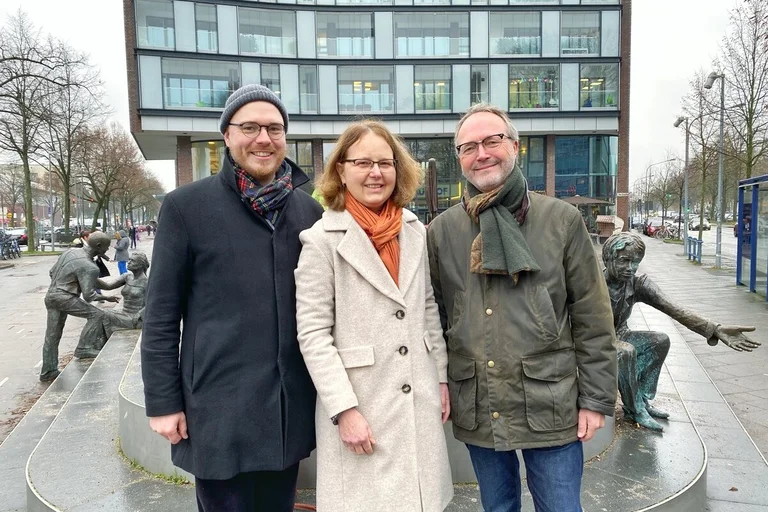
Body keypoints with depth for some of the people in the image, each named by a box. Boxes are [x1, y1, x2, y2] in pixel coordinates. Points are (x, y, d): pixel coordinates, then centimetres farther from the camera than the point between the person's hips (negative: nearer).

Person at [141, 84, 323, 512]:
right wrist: (163, 401, -5)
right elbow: (161, 314, -4)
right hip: (219, 410, -3)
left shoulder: (309, 210, 4)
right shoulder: (186, 206, -6)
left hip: (291, 406, 4)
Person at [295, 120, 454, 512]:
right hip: (359, 407, -4)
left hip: (419, 403, 5)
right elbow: (312, 333, -12)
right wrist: (345, 410, -15)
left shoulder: (415, 231, 6)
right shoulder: (322, 240, -10)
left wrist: (441, 376, 12)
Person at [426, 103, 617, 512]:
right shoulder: (441, 231, 1)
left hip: (550, 409, -1)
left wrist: (596, 399, -3)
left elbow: (593, 320, -2)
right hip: (476, 412, 2)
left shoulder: (562, 221, -4)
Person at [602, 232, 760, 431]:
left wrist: (715, 329, -38)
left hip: (619, 337, 6)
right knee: (626, 352, -32)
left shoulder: (637, 283, -13)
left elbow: (674, 309, -24)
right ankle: (634, 409, -9)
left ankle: (641, 401, 3)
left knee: (660, 341, -11)